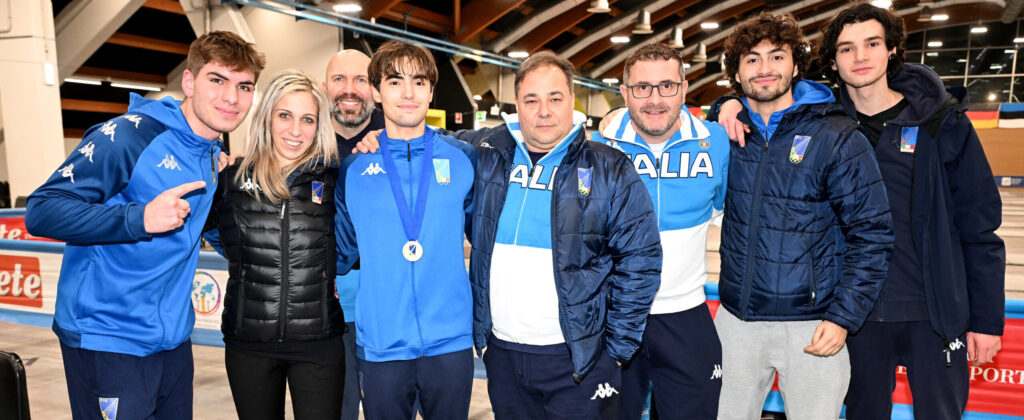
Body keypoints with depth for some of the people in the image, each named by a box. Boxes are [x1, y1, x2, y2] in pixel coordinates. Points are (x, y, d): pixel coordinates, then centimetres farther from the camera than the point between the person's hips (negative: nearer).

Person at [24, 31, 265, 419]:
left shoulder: (214, 153, 9)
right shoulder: (128, 135, -15)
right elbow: (41, 211, -18)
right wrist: (139, 218, -30)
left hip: (173, 336, 7)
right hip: (108, 340, -7)